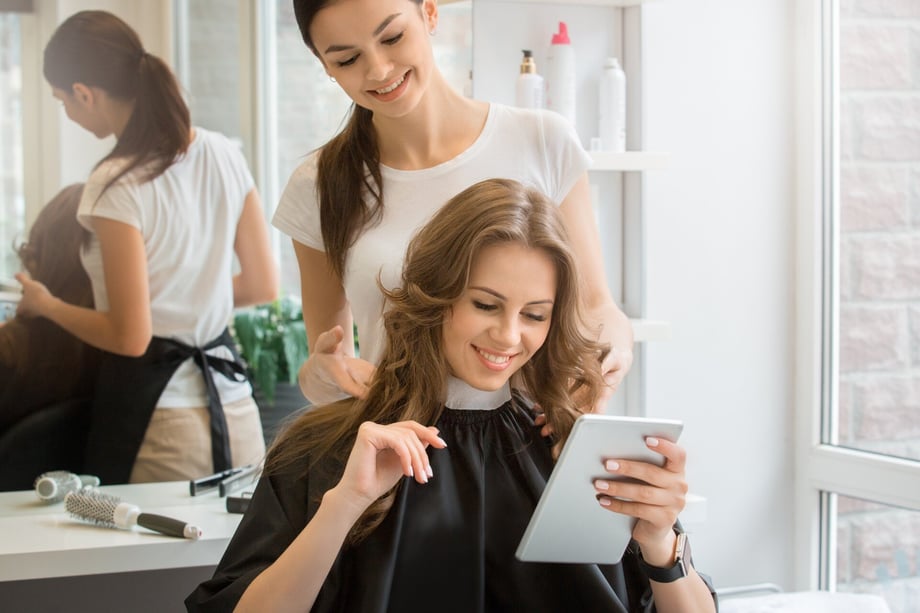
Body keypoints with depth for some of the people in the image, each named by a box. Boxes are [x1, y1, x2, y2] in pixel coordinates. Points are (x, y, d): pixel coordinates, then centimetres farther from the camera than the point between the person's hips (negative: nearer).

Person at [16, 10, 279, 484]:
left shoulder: (117, 185, -16)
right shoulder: (224, 155, 3)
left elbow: (130, 337, -15)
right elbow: (263, 285, 11)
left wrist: (46, 305, 1)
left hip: (155, 420, -6)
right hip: (234, 409, 6)